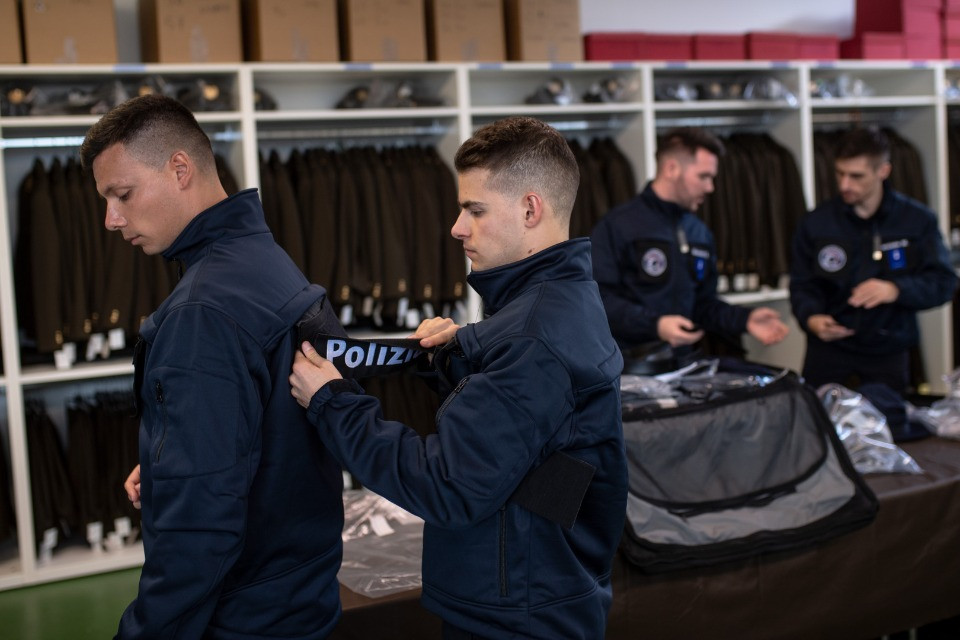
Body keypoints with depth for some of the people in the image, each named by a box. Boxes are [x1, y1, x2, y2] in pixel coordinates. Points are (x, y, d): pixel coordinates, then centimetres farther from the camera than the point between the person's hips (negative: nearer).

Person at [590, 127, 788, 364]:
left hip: (680, 364, 7)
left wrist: (744, 319, 4)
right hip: (626, 366, -6)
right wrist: (654, 325, -24)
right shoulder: (617, 226, -8)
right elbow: (597, 297, -16)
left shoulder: (700, 233, 15)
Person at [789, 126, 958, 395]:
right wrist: (811, 318, -21)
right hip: (829, 351, 0)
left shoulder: (918, 221, -3)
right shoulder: (815, 223, -2)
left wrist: (896, 290, -24)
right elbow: (802, 285, 1)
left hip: (888, 353, 0)